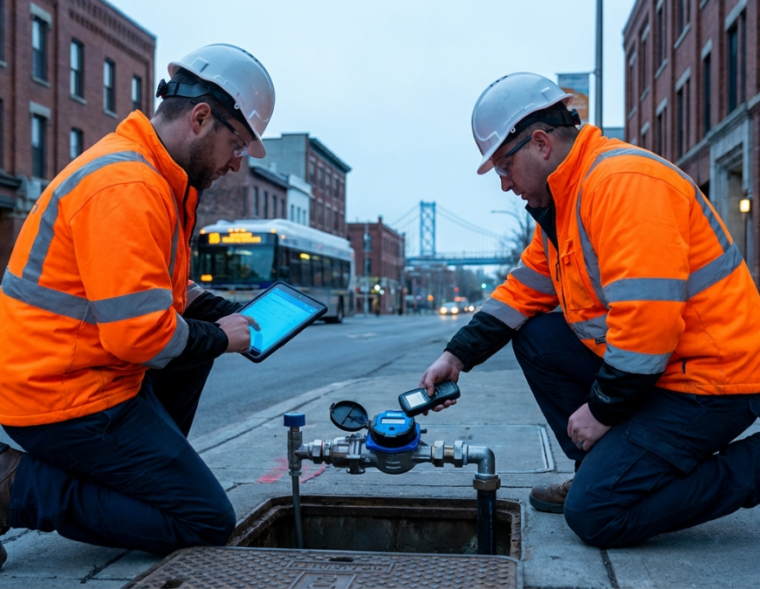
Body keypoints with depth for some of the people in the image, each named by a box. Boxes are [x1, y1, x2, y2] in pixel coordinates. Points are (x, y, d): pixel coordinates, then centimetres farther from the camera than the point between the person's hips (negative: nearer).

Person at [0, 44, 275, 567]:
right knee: (209, 523, -6)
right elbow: (138, 333, -26)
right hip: (67, 397, -10)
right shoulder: (127, 188, -22)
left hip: (54, 375, 10)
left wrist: (238, 317, 8)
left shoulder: (157, 176, 11)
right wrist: (218, 337, -8)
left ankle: (146, 474, 19)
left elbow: (165, 290, 22)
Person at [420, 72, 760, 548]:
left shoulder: (623, 182, -22)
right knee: (534, 337, 9)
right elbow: (523, 291, 16)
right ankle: (601, 467, 13)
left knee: (595, 515, -13)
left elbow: (646, 318, -28)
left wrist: (602, 410, -17)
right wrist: (458, 356, 9)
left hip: (712, 376, -10)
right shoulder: (563, 200, 10)